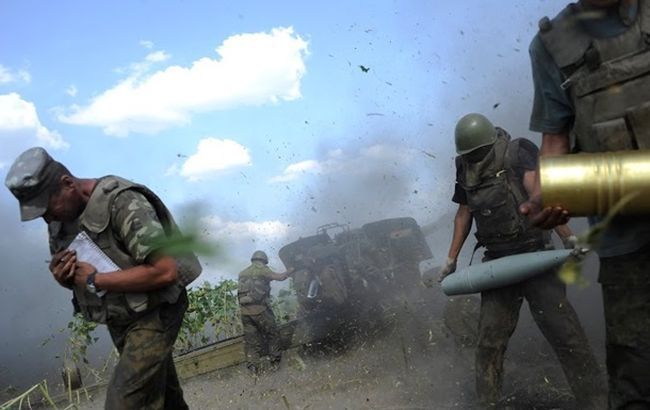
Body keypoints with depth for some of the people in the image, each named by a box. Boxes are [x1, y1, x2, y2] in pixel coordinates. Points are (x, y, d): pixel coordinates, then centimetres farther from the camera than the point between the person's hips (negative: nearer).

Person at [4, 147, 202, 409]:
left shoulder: (122, 202, -24)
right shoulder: (60, 219, 1)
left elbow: (164, 270, -31)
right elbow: (76, 278, 13)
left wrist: (94, 280, -25)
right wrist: (62, 276, -12)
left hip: (153, 315, -8)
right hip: (118, 319, 8)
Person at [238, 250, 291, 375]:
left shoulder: (243, 273, 15)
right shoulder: (262, 270, -3)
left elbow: (243, 290, 19)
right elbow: (280, 277, -7)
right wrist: (290, 271, 10)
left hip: (244, 310, 5)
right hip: (259, 309, -5)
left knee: (250, 340, 10)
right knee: (272, 334, 11)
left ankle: (253, 367, 8)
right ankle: (275, 361, 13)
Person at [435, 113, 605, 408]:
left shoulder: (517, 154, -9)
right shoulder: (466, 173, 6)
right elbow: (463, 214, 17)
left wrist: (567, 237, -31)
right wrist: (452, 258, 19)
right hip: (497, 263, 4)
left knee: (562, 330, -5)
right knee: (489, 337, 3)